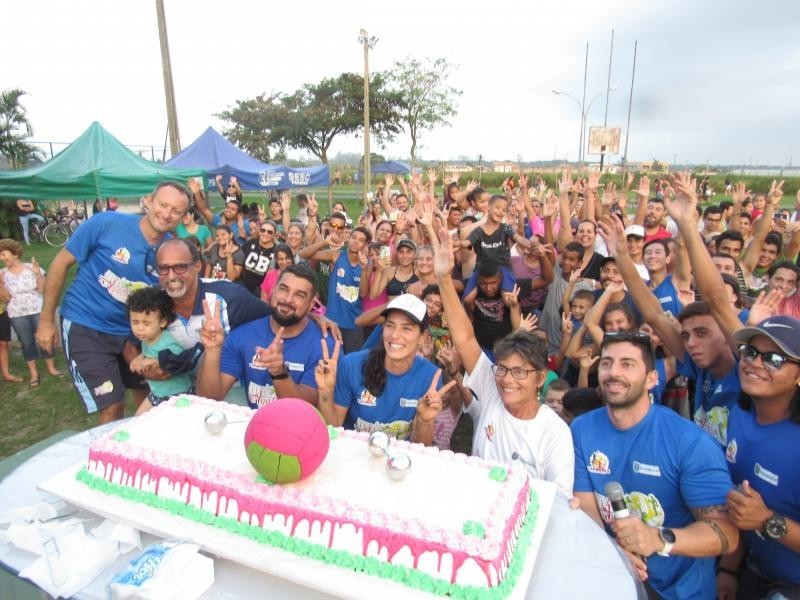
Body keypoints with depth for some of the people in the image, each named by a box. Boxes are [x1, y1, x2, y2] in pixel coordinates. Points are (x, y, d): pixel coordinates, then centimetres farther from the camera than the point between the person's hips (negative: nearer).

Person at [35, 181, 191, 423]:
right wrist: (46, 319, -5)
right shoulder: (106, 223, -17)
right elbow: (61, 263, -8)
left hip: (131, 331, 4)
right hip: (85, 327, -4)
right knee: (112, 408, -6)